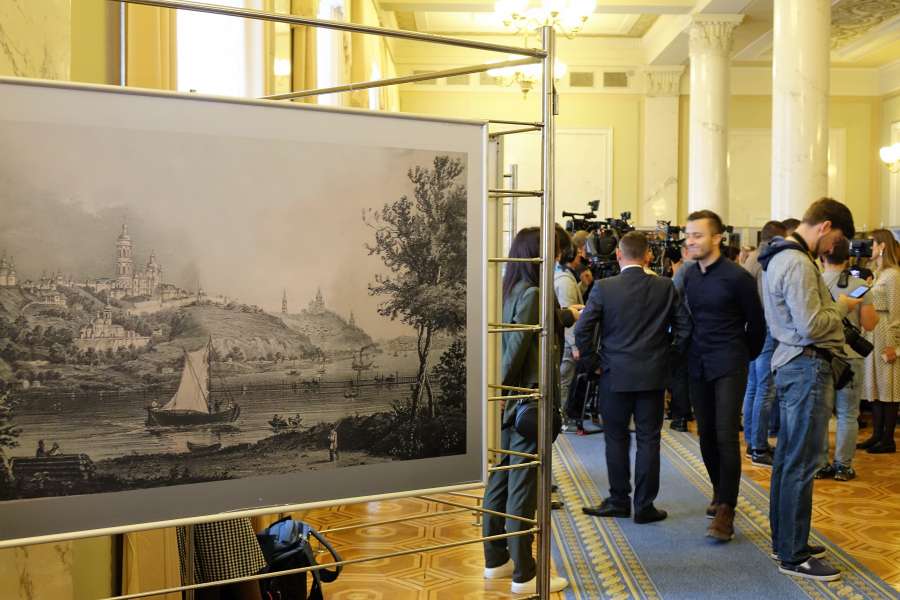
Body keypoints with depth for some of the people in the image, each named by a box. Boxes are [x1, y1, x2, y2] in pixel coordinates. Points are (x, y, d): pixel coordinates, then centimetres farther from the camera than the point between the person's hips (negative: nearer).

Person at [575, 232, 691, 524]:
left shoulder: (603, 288, -8)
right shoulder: (665, 287, -2)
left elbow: (582, 330, -10)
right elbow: (684, 327, 0)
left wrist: (593, 362, 2)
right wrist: (667, 355, 12)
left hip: (615, 376, -1)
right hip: (653, 376, 1)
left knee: (616, 439, 11)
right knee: (648, 440, 8)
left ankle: (619, 501, 20)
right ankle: (644, 506, 13)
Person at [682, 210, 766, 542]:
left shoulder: (737, 276, -11)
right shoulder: (688, 274, 4)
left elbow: (756, 321, -2)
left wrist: (746, 355, 8)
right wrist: (689, 351, 14)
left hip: (728, 365, -5)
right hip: (698, 364, 6)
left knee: (726, 435, -9)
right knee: (706, 434, 12)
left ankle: (726, 510, -4)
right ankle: (720, 491, 30)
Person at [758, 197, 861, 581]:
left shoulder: (782, 257, 15)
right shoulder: (798, 263, -18)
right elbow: (812, 326, -22)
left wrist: (834, 306, 9)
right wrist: (842, 306, -6)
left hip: (793, 364, 11)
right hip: (808, 367, -11)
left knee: (788, 458, 15)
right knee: (801, 465, -4)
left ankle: (784, 540, 25)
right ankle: (794, 556, 3)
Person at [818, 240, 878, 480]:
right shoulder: (858, 285, -8)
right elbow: (869, 324, -5)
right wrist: (871, 307, 12)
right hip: (849, 356, -1)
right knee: (847, 414, 8)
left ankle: (820, 464, 13)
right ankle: (843, 466, 11)